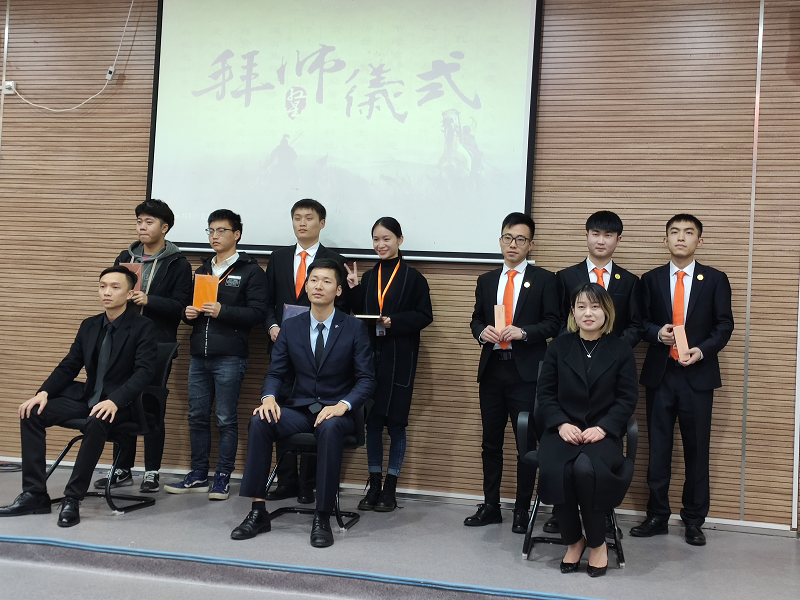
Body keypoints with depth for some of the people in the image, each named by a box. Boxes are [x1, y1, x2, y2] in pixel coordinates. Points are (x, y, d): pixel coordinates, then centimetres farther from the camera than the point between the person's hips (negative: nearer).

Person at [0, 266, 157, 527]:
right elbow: (68, 366, 12)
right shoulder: (89, 326, 11)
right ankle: (34, 494, -7)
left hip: (121, 403, -6)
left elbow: (144, 371, -19)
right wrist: (44, 392, -7)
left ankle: (72, 499, -26)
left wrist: (114, 401, -33)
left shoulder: (142, 327, -9)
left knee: (97, 422, -38)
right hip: (87, 397, 7)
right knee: (32, 413, -13)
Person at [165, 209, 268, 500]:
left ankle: (223, 477, 12)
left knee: (226, 419, 1)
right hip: (199, 355, 6)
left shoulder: (250, 271, -2)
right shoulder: (203, 270, 18)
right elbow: (190, 304, 25)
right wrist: (188, 312, 2)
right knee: (197, 416, 11)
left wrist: (223, 311, -21)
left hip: (229, 357, -6)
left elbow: (257, 313, -11)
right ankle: (198, 475, 21)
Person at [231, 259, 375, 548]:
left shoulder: (354, 328, -2)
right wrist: (269, 397, -16)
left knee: (329, 428, -38)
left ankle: (322, 518, -28)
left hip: (336, 411, -3)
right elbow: (276, 373, 8)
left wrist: (342, 405, -24)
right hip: (299, 409, 3)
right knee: (260, 421, -26)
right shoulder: (291, 327, 7)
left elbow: (366, 380, -5)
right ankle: (258, 512, -19)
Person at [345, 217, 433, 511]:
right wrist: (354, 289, -3)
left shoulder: (413, 277, -2)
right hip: (370, 355, 4)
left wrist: (394, 321, -17)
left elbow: (424, 316, -5)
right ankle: (374, 485, 19)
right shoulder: (368, 277, 11)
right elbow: (359, 315, 10)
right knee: (372, 420, 8)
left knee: (396, 421, 2)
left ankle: (390, 487, 14)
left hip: (399, 358, -4)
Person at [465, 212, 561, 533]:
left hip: (526, 372, -4)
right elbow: (476, 319, 15)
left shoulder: (544, 280, 1)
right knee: (491, 442, 11)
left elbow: (553, 323, -4)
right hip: (492, 370, 4)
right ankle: (490, 507, 23)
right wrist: (482, 331, -7)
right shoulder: (486, 280, 13)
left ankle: (522, 511, 15)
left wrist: (523, 332, -19)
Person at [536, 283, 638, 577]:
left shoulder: (620, 349, 7)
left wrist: (603, 427, -12)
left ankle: (597, 542, -9)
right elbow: (545, 392, 7)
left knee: (586, 468, -34)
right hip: (563, 429, 2)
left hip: (603, 431, -1)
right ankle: (573, 540, -5)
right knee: (554, 470, -30)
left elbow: (627, 398, 3)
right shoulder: (559, 346, 10)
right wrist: (561, 424, -11)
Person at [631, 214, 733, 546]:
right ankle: (657, 515, 17)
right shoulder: (651, 279, 8)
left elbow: (724, 324, 1)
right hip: (660, 373, 1)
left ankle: (694, 519, 16)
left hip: (698, 373, -1)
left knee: (697, 449, 4)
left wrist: (703, 350, -14)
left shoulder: (715, 279, 4)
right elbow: (642, 321, 8)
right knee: (658, 447, 6)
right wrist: (657, 333, -13)